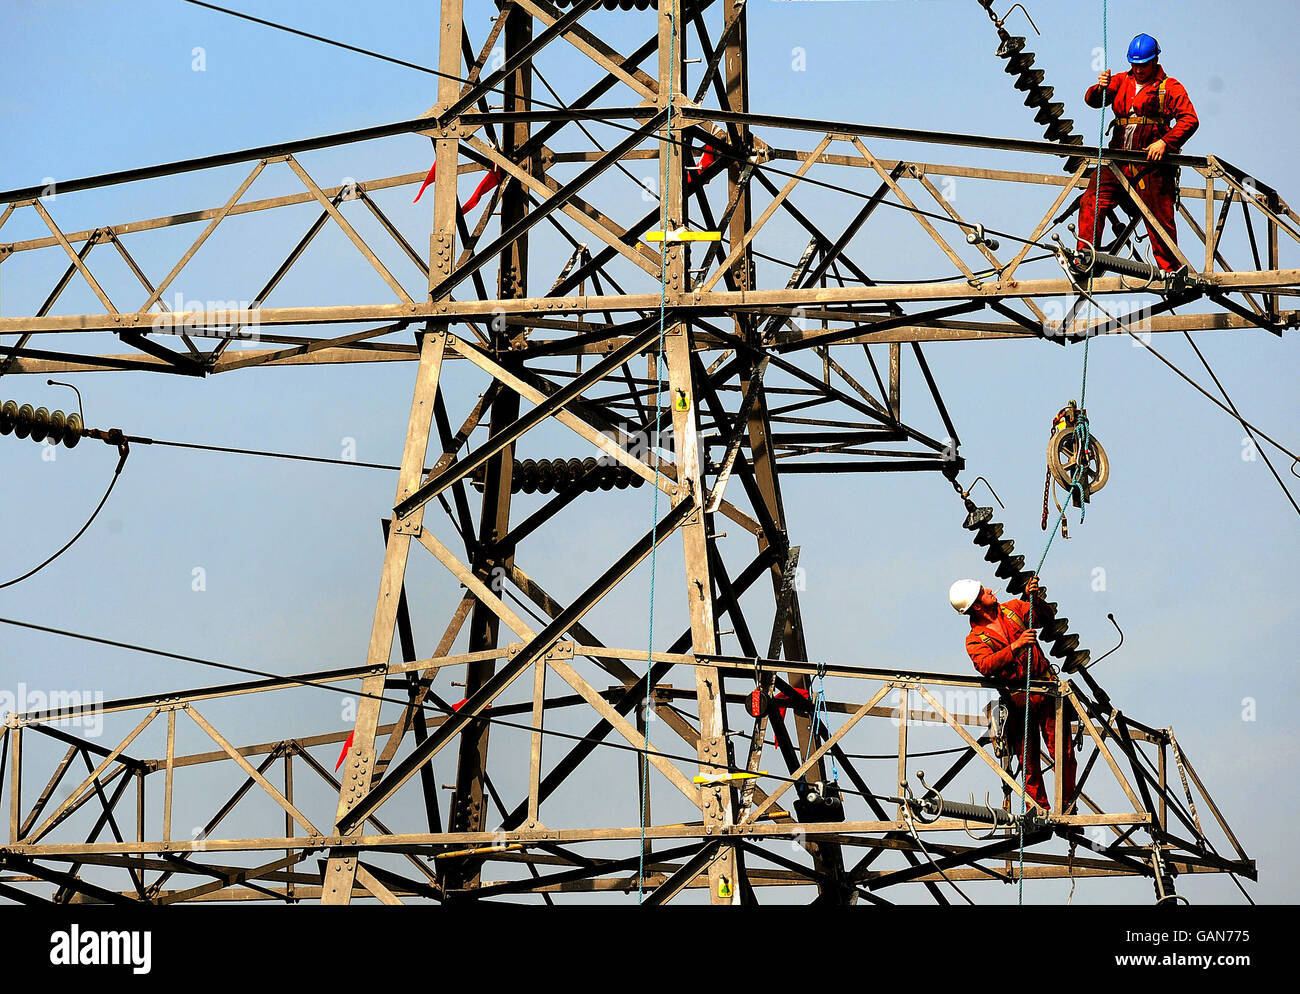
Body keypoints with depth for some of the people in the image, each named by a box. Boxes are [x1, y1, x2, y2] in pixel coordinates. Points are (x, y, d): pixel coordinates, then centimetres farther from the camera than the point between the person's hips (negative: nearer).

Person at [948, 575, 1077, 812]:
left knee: (1063, 752, -6)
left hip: (1047, 691, 2)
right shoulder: (975, 640, -2)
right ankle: (1040, 808, 10)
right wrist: (1015, 646, -30)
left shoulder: (1012, 609, 12)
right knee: (1029, 760, -1)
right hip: (1019, 701, -2)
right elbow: (986, 666, -20)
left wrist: (1032, 596, -4)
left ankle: (1068, 805, 3)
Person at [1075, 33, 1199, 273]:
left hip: (1152, 164, -3)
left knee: (1160, 219, -3)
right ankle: (1084, 259, -8)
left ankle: (1170, 272, 7)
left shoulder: (1170, 87, 6)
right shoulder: (1121, 82, 17)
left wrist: (1165, 142, -18)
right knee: (1091, 203, -13)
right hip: (1118, 160, 3)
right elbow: (1093, 100, 8)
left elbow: (1190, 119, -4)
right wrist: (1099, 89, -17)